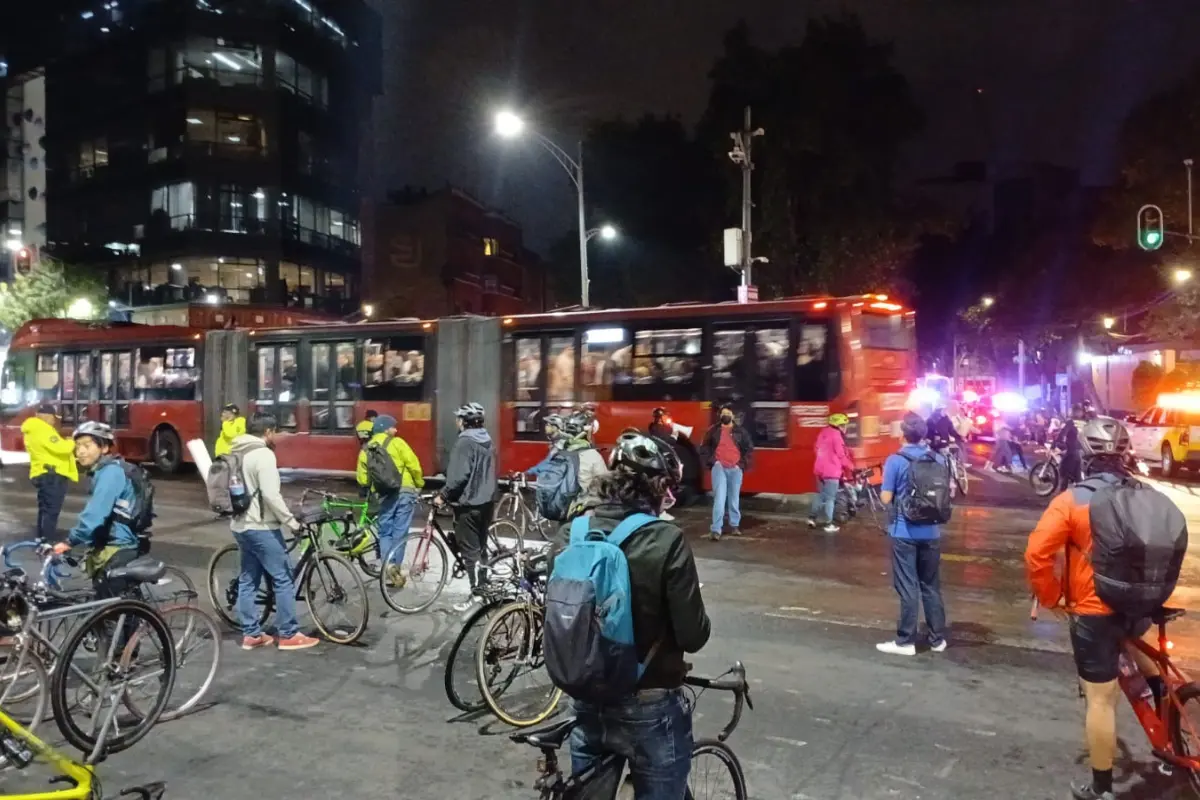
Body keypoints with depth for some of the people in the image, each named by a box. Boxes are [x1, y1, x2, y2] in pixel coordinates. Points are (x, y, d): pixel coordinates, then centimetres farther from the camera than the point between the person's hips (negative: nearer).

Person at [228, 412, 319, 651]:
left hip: (240, 525, 10)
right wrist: (291, 521, -16)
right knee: (283, 579, -2)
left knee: (247, 580, 13)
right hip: (261, 527, -10)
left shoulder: (237, 454, 13)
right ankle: (289, 635, 3)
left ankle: (251, 634, 18)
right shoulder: (263, 454, -17)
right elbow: (270, 495, -23)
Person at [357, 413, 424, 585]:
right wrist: (420, 484, 6)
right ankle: (396, 567, 5)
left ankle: (388, 564, -6)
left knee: (385, 532, 12)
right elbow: (413, 464, -8)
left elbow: (362, 479, 7)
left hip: (384, 495, 3)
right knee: (400, 532, 4)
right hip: (404, 491, -3)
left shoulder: (365, 450, 10)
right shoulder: (396, 442, -2)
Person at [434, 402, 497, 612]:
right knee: (481, 546, 17)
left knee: (470, 550, -4)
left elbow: (459, 476, -23)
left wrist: (443, 495, -15)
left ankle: (477, 595, -2)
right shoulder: (488, 441, 12)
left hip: (468, 503, -9)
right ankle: (484, 588, 24)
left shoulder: (464, 442, -17)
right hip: (486, 501, 9)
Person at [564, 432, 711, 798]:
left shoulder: (572, 533, -6)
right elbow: (693, 637, -15)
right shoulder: (666, 541, -19)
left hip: (588, 702, 5)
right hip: (649, 708, -4)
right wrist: (698, 618, 5)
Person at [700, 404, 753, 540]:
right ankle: (716, 530, -12)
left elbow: (749, 449, 10)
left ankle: (735, 525, 25)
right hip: (719, 468, -1)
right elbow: (704, 447, 11)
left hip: (735, 469, 1)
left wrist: (742, 464, -1)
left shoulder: (740, 431, 7)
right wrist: (711, 461, -2)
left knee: (734, 498, 10)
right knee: (719, 498, -10)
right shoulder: (714, 430, 6)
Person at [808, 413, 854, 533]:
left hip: (820, 469, 8)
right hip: (831, 471, -8)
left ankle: (812, 517, 15)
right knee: (830, 498, -1)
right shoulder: (836, 434, -14)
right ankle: (829, 524, 2)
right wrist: (850, 466, 2)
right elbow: (841, 455, -13)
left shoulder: (823, 432, 12)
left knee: (821, 495, 19)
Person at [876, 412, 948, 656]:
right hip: (931, 532, 4)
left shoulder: (895, 460, -12)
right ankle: (937, 639, 21)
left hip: (904, 532, -4)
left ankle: (906, 641, 7)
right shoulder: (939, 460, 2)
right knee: (931, 586, 13)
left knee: (908, 587, 1)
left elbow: (886, 498, -12)